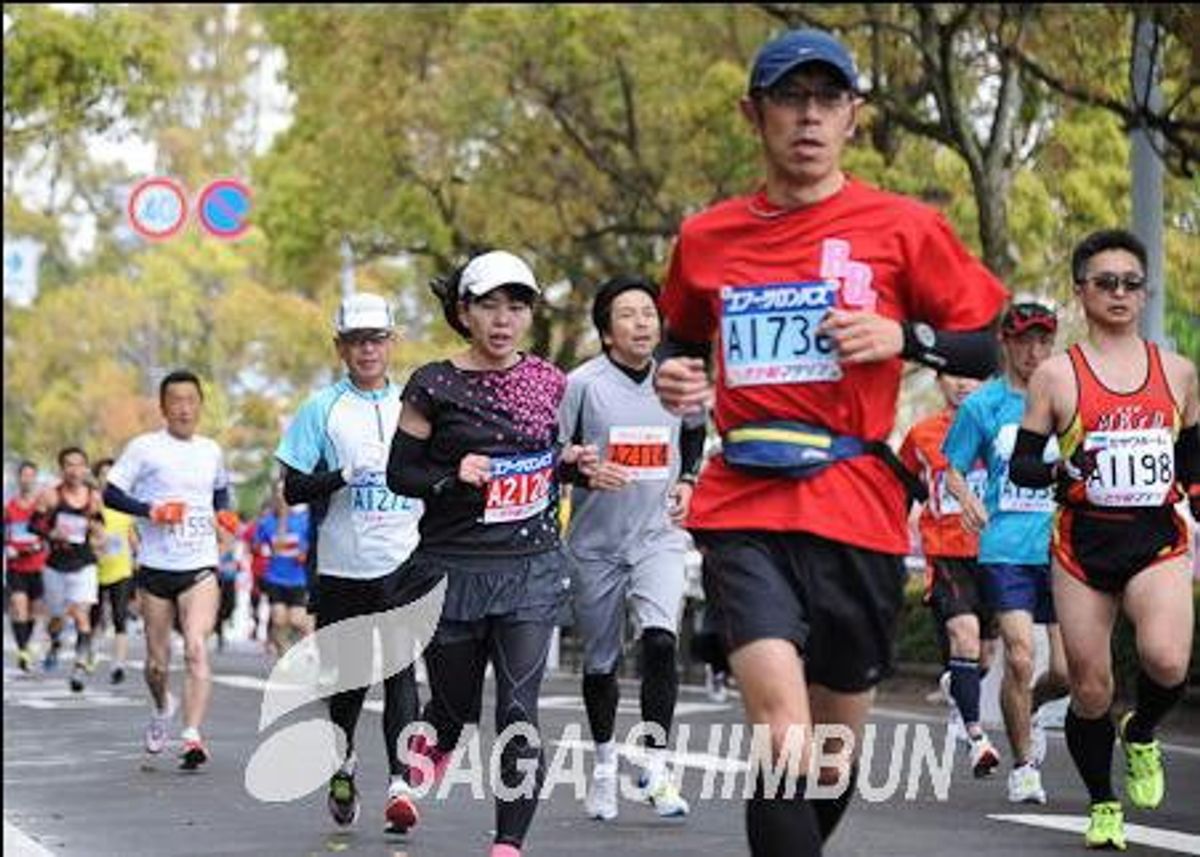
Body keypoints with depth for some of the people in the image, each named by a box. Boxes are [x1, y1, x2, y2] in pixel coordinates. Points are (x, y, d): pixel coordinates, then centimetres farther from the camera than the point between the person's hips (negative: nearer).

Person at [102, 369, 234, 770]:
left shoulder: (211, 451, 10)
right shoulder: (144, 448, -2)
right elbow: (111, 494, -3)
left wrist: (223, 512, 9)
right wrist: (150, 511, -18)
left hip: (201, 568, 1)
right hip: (155, 568, -1)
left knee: (197, 649, -19)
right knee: (157, 662, 9)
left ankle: (192, 737, -24)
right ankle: (162, 708, 42)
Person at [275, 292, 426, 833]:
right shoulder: (322, 409, 3)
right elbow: (293, 489, -3)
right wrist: (345, 474, -17)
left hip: (405, 564, 1)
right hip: (343, 566, 0)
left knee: (399, 669, -12)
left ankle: (399, 781, -19)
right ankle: (344, 760, 35)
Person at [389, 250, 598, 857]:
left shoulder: (548, 381, 6)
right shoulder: (434, 387, -5)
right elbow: (400, 472, 0)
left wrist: (570, 461, 0)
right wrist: (453, 476, -18)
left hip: (532, 569, 2)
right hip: (453, 571, -1)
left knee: (520, 714, -10)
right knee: (456, 707, 12)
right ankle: (426, 747, 48)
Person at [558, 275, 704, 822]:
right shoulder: (582, 384, -10)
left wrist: (687, 480, 6)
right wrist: (586, 473, -23)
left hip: (658, 536, 1)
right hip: (596, 543, -1)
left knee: (660, 640, -20)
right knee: (599, 662, 11)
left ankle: (656, 765, -10)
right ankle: (605, 762, 33)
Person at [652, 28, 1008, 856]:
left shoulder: (905, 227, 3)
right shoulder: (705, 238, 9)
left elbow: (983, 351, 6)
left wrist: (904, 337, -12)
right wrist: (674, 374, 5)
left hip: (858, 513, 1)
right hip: (744, 513, 0)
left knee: (835, 751, 12)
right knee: (785, 740, -20)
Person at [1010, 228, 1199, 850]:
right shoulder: (1056, 376, 1)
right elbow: (1021, 466, 2)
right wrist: (1062, 473, -17)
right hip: (1084, 546, 0)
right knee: (1090, 691, 3)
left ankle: (1141, 735, 8)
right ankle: (1103, 806, 25)